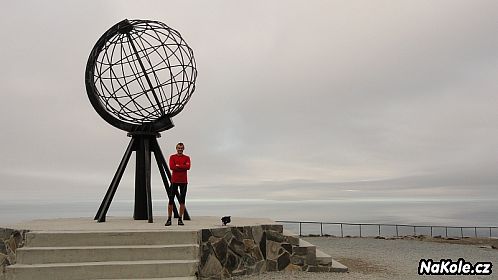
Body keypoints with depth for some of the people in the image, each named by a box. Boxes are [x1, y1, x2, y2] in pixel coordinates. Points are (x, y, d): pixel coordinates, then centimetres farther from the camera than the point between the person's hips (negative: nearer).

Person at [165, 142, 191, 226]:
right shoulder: (172, 157, 7)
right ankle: (169, 219, 6)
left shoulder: (187, 158, 8)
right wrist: (182, 167, -9)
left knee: (182, 200, 1)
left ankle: (180, 219, 7)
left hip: (183, 181, 1)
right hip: (174, 181, 0)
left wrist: (177, 166, -10)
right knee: (171, 200, 0)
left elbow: (188, 167, -10)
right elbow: (171, 167, -9)